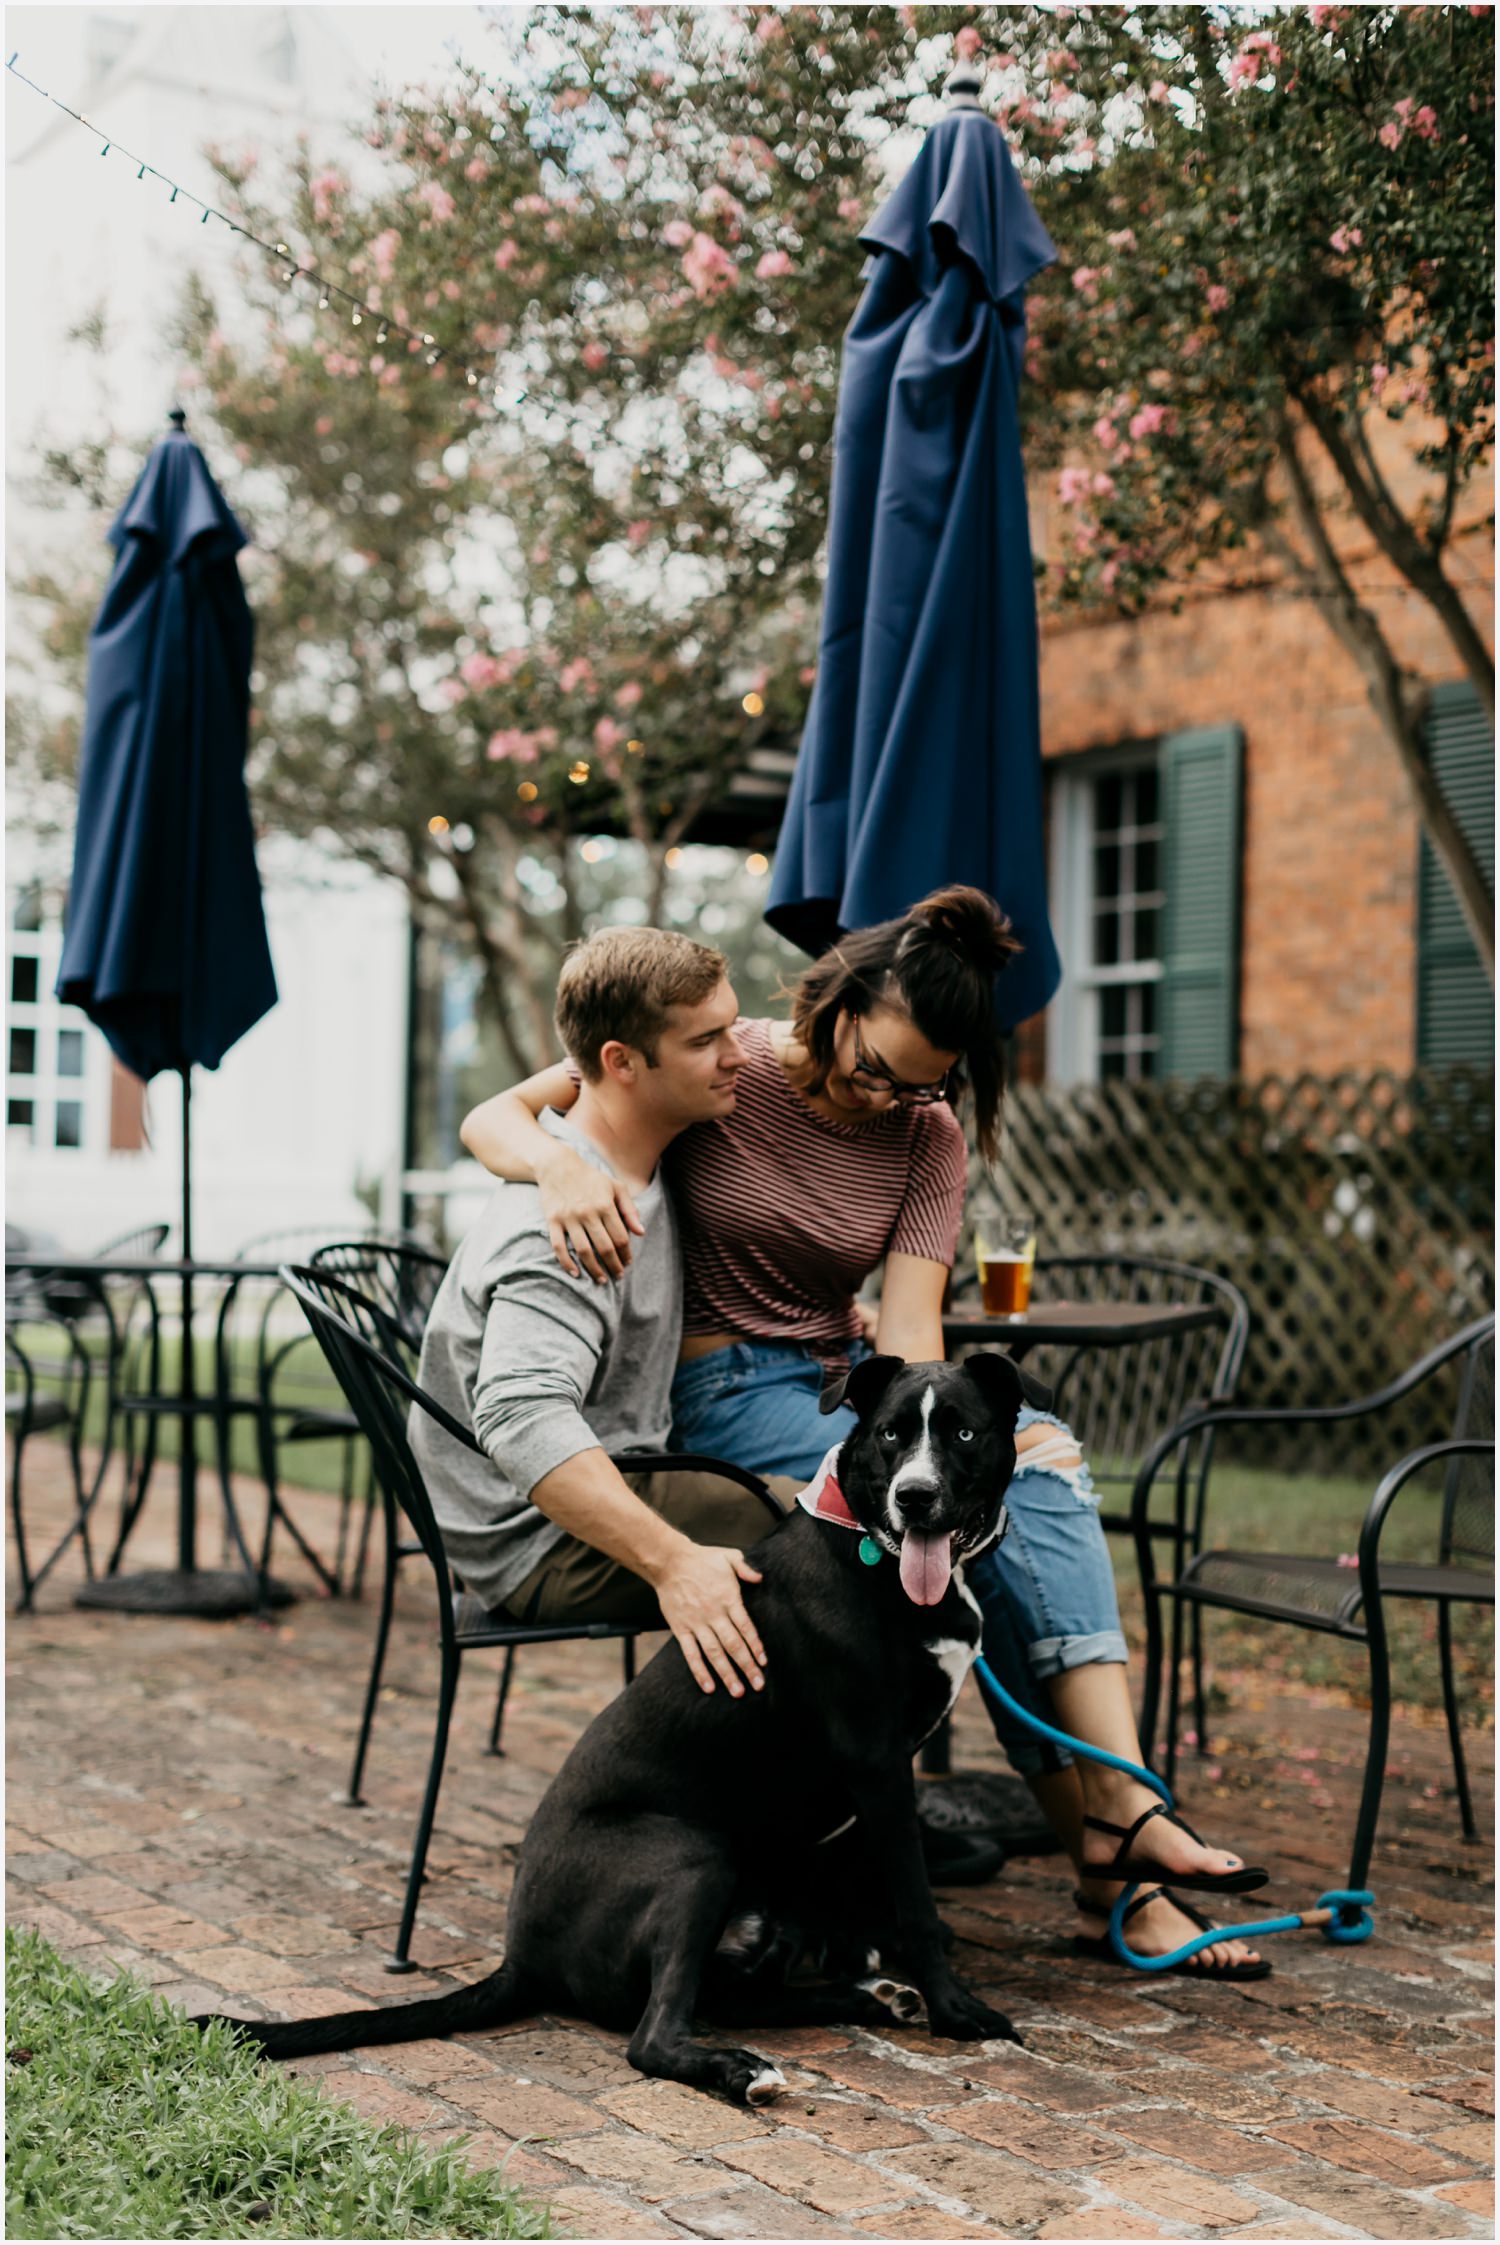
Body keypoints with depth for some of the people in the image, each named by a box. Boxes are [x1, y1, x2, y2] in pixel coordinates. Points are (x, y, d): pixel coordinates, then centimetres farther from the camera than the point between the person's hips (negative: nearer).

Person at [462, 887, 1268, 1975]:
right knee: (997, 1498, -26)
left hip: (846, 1376, 5)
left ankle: (1114, 1815, -30)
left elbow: (909, 1324, -12)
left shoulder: (928, 1139, 0)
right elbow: (491, 1119, -12)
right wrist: (559, 1162, -36)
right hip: (717, 1395, -5)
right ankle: (1115, 1820, -22)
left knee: (1043, 1451, -24)